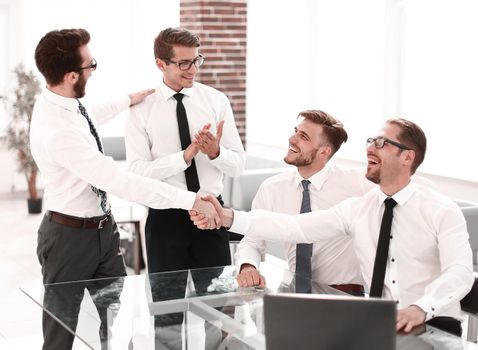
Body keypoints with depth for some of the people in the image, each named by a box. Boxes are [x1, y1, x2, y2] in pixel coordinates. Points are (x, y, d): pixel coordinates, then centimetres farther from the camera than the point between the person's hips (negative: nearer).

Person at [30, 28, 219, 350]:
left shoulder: (57, 101, -4)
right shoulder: (57, 131, -33)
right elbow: (120, 181, -36)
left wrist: (127, 101, 28)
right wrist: (190, 200, -36)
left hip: (103, 227, 9)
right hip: (71, 236, -9)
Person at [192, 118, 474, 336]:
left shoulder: (442, 211, -5)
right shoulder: (357, 208, 6)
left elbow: (460, 271, -18)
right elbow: (295, 227, -2)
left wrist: (421, 308, -38)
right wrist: (229, 217, -12)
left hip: (435, 326, -3)